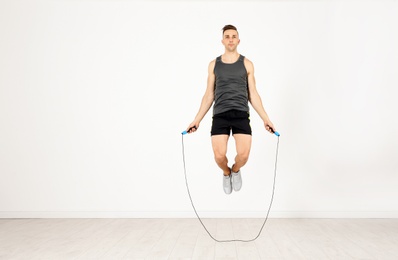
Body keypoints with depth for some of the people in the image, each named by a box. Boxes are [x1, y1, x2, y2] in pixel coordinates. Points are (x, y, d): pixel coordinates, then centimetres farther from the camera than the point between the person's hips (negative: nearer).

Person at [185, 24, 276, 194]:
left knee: (243, 155, -16)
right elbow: (209, 95, 12)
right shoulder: (214, 64, 11)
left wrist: (266, 119, 3)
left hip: (241, 115, 0)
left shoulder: (247, 64, 9)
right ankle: (226, 173, 24)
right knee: (219, 156, -14)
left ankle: (235, 170, 23)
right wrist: (197, 120, 6)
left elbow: (253, 94, 9)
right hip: (220, 115, 1)